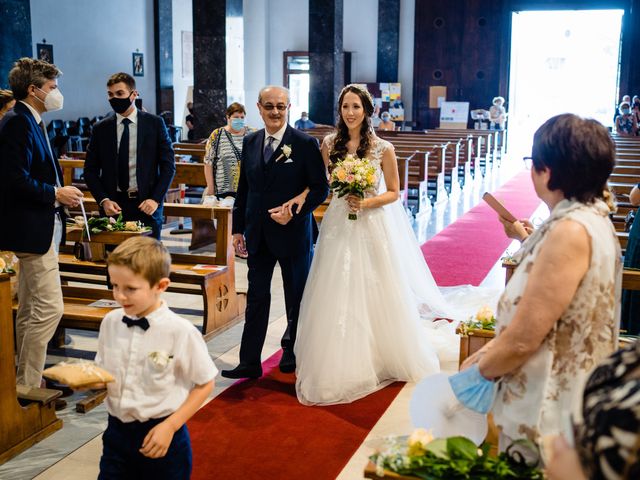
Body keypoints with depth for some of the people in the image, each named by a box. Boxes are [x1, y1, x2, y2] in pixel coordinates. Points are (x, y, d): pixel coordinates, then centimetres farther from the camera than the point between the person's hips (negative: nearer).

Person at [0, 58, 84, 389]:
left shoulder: (30, 123, 16)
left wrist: (61, 192, 6)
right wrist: (55, 194, -15)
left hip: (41, 228, 11)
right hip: (31, 229, -11)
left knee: (29, 311, 16)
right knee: (49, 308, -10)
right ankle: (28, 387, -1)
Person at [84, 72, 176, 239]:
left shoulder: (155, 123, 2)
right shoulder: (100, 128, 6)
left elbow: (168, 165, 2)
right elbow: (90, 170, 9)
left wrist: (156, 199, -9)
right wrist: (103, 200, -5)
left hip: (147, 206, -1)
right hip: (113, 206, 1)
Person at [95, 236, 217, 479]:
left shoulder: (180, 331, -18)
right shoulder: (110, 322, -4)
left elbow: (205, 384, -8)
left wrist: (170, 426, -13)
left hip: (160, 433, -4)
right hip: (117, 431, 4)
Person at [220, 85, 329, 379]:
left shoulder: (305, 144, -9)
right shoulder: (250, 142, 6)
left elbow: (321, 187, -8)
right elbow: (244, 188, 10)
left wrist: (294, 211, -19)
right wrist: (238, 228, 8)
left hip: (293, 232, -3)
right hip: (258, 235, 4)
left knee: (296, 297, 13)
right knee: (256, 297, 6)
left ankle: (292, 352, 33)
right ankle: (249, 362, 12)